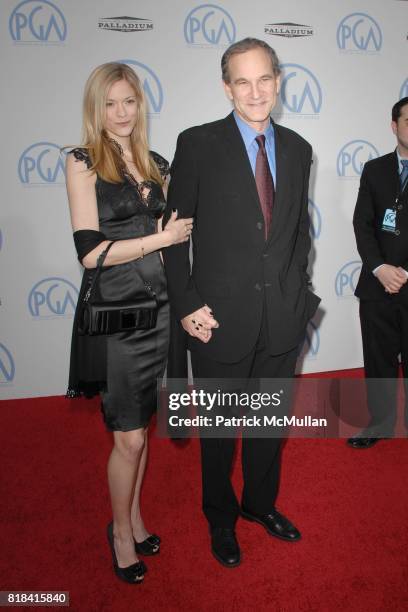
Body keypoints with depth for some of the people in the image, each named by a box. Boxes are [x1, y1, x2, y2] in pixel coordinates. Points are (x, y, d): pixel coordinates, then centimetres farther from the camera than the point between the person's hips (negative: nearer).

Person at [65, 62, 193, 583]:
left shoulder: (156, 163, 12)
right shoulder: (83, 163, -5)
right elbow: (91, 251, -14)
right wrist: (162, 237, -11)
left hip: (156, 304, 5)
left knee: (139, 426, 16)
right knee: (129, 436, 3)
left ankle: (134, 519, 37)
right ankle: (120, 529, 30)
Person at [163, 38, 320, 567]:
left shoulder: (297, 148, 6)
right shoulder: (198, 144, -8)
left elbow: (300, 228, 13)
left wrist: (298, 290, 5)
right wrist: (186, 305, -12)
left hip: (283, 318, 4)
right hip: (221, 318, -4)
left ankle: (260, 502, 47)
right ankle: (220, 517, 41)